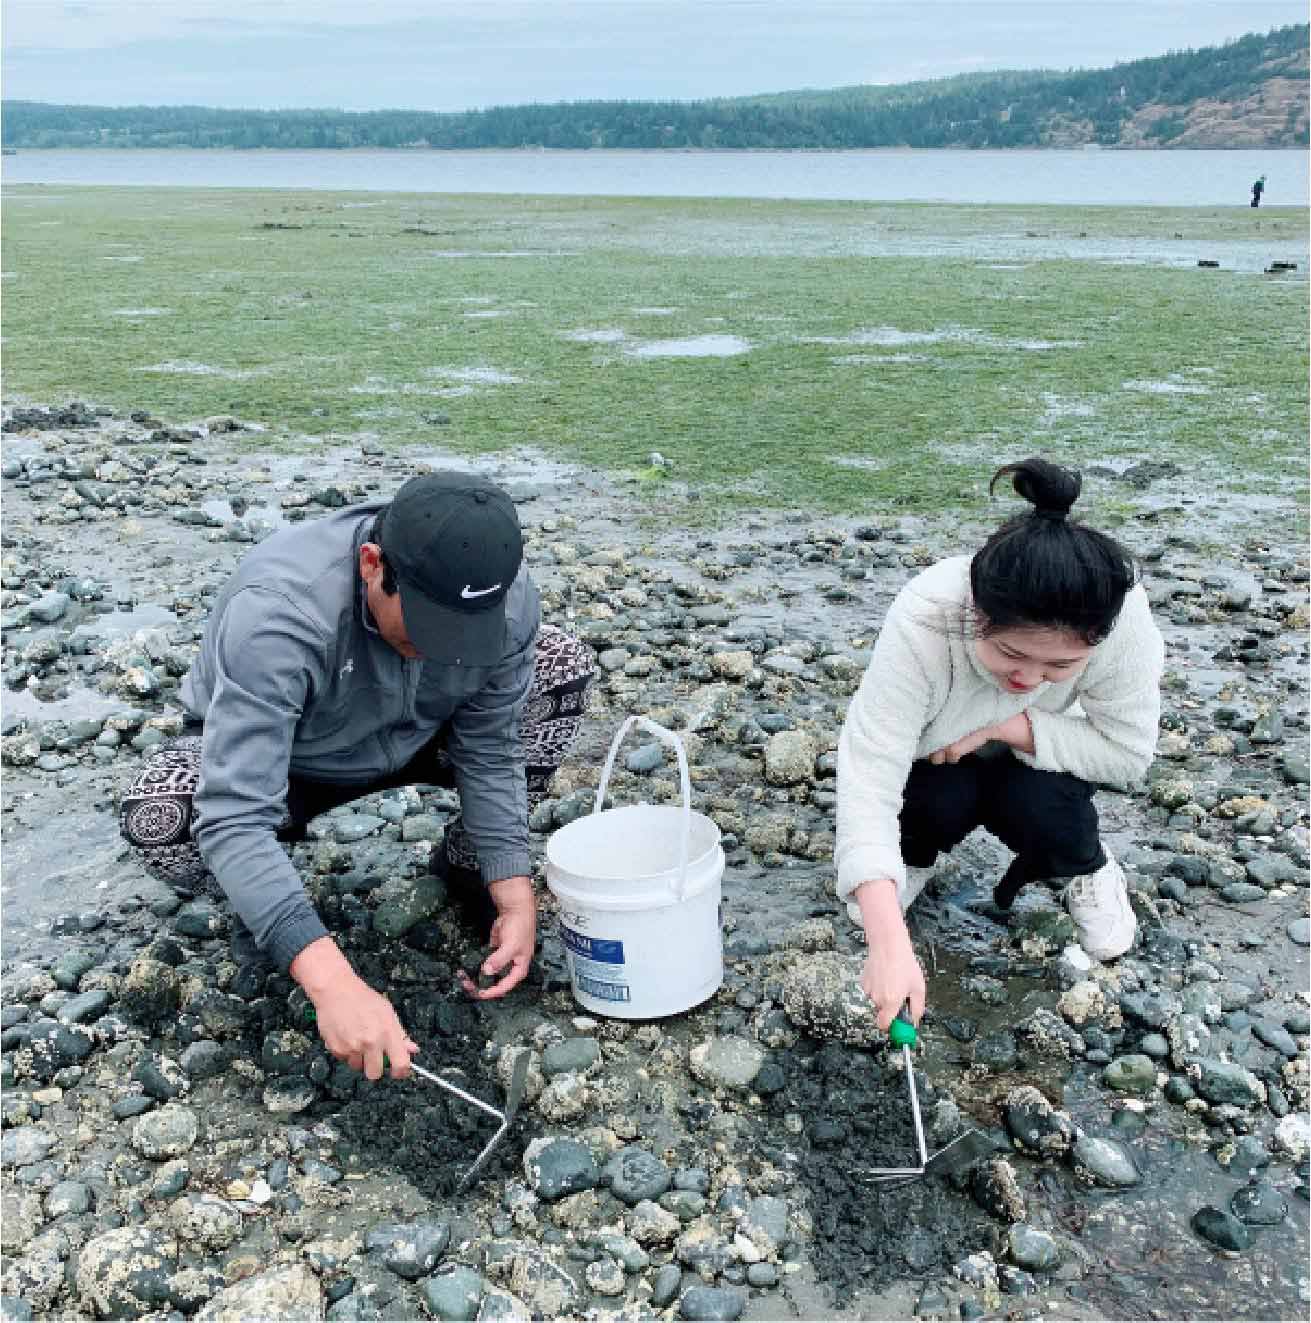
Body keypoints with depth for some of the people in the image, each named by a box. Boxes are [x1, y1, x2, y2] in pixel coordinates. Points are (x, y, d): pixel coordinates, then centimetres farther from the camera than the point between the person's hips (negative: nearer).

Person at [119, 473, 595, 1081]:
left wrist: (515, 896, -24)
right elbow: (234, 819, -45)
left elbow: (490, 753, -14)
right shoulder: (279, 613, -41)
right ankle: (261, 897, 0)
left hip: (406, 742, 4)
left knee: (563, 663, -15)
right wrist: (333, 982, -54)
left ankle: (467, 863, 5)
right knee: (163, 821, -36)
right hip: (272, 758, -3)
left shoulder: (504, 595, -26)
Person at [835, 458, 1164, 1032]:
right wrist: (889, 946, -53)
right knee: (943, 799, -30)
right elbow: (868, 781, -44)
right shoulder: (922, 622, -41)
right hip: (939, 752, -1)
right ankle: (915, 855, 7)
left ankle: (1085, 870, 7)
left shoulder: (1122, 613, -36)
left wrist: (1000, 727, -35)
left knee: (1037, 804, -29)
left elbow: (1127, 750, -23)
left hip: (1039, 753, 1)